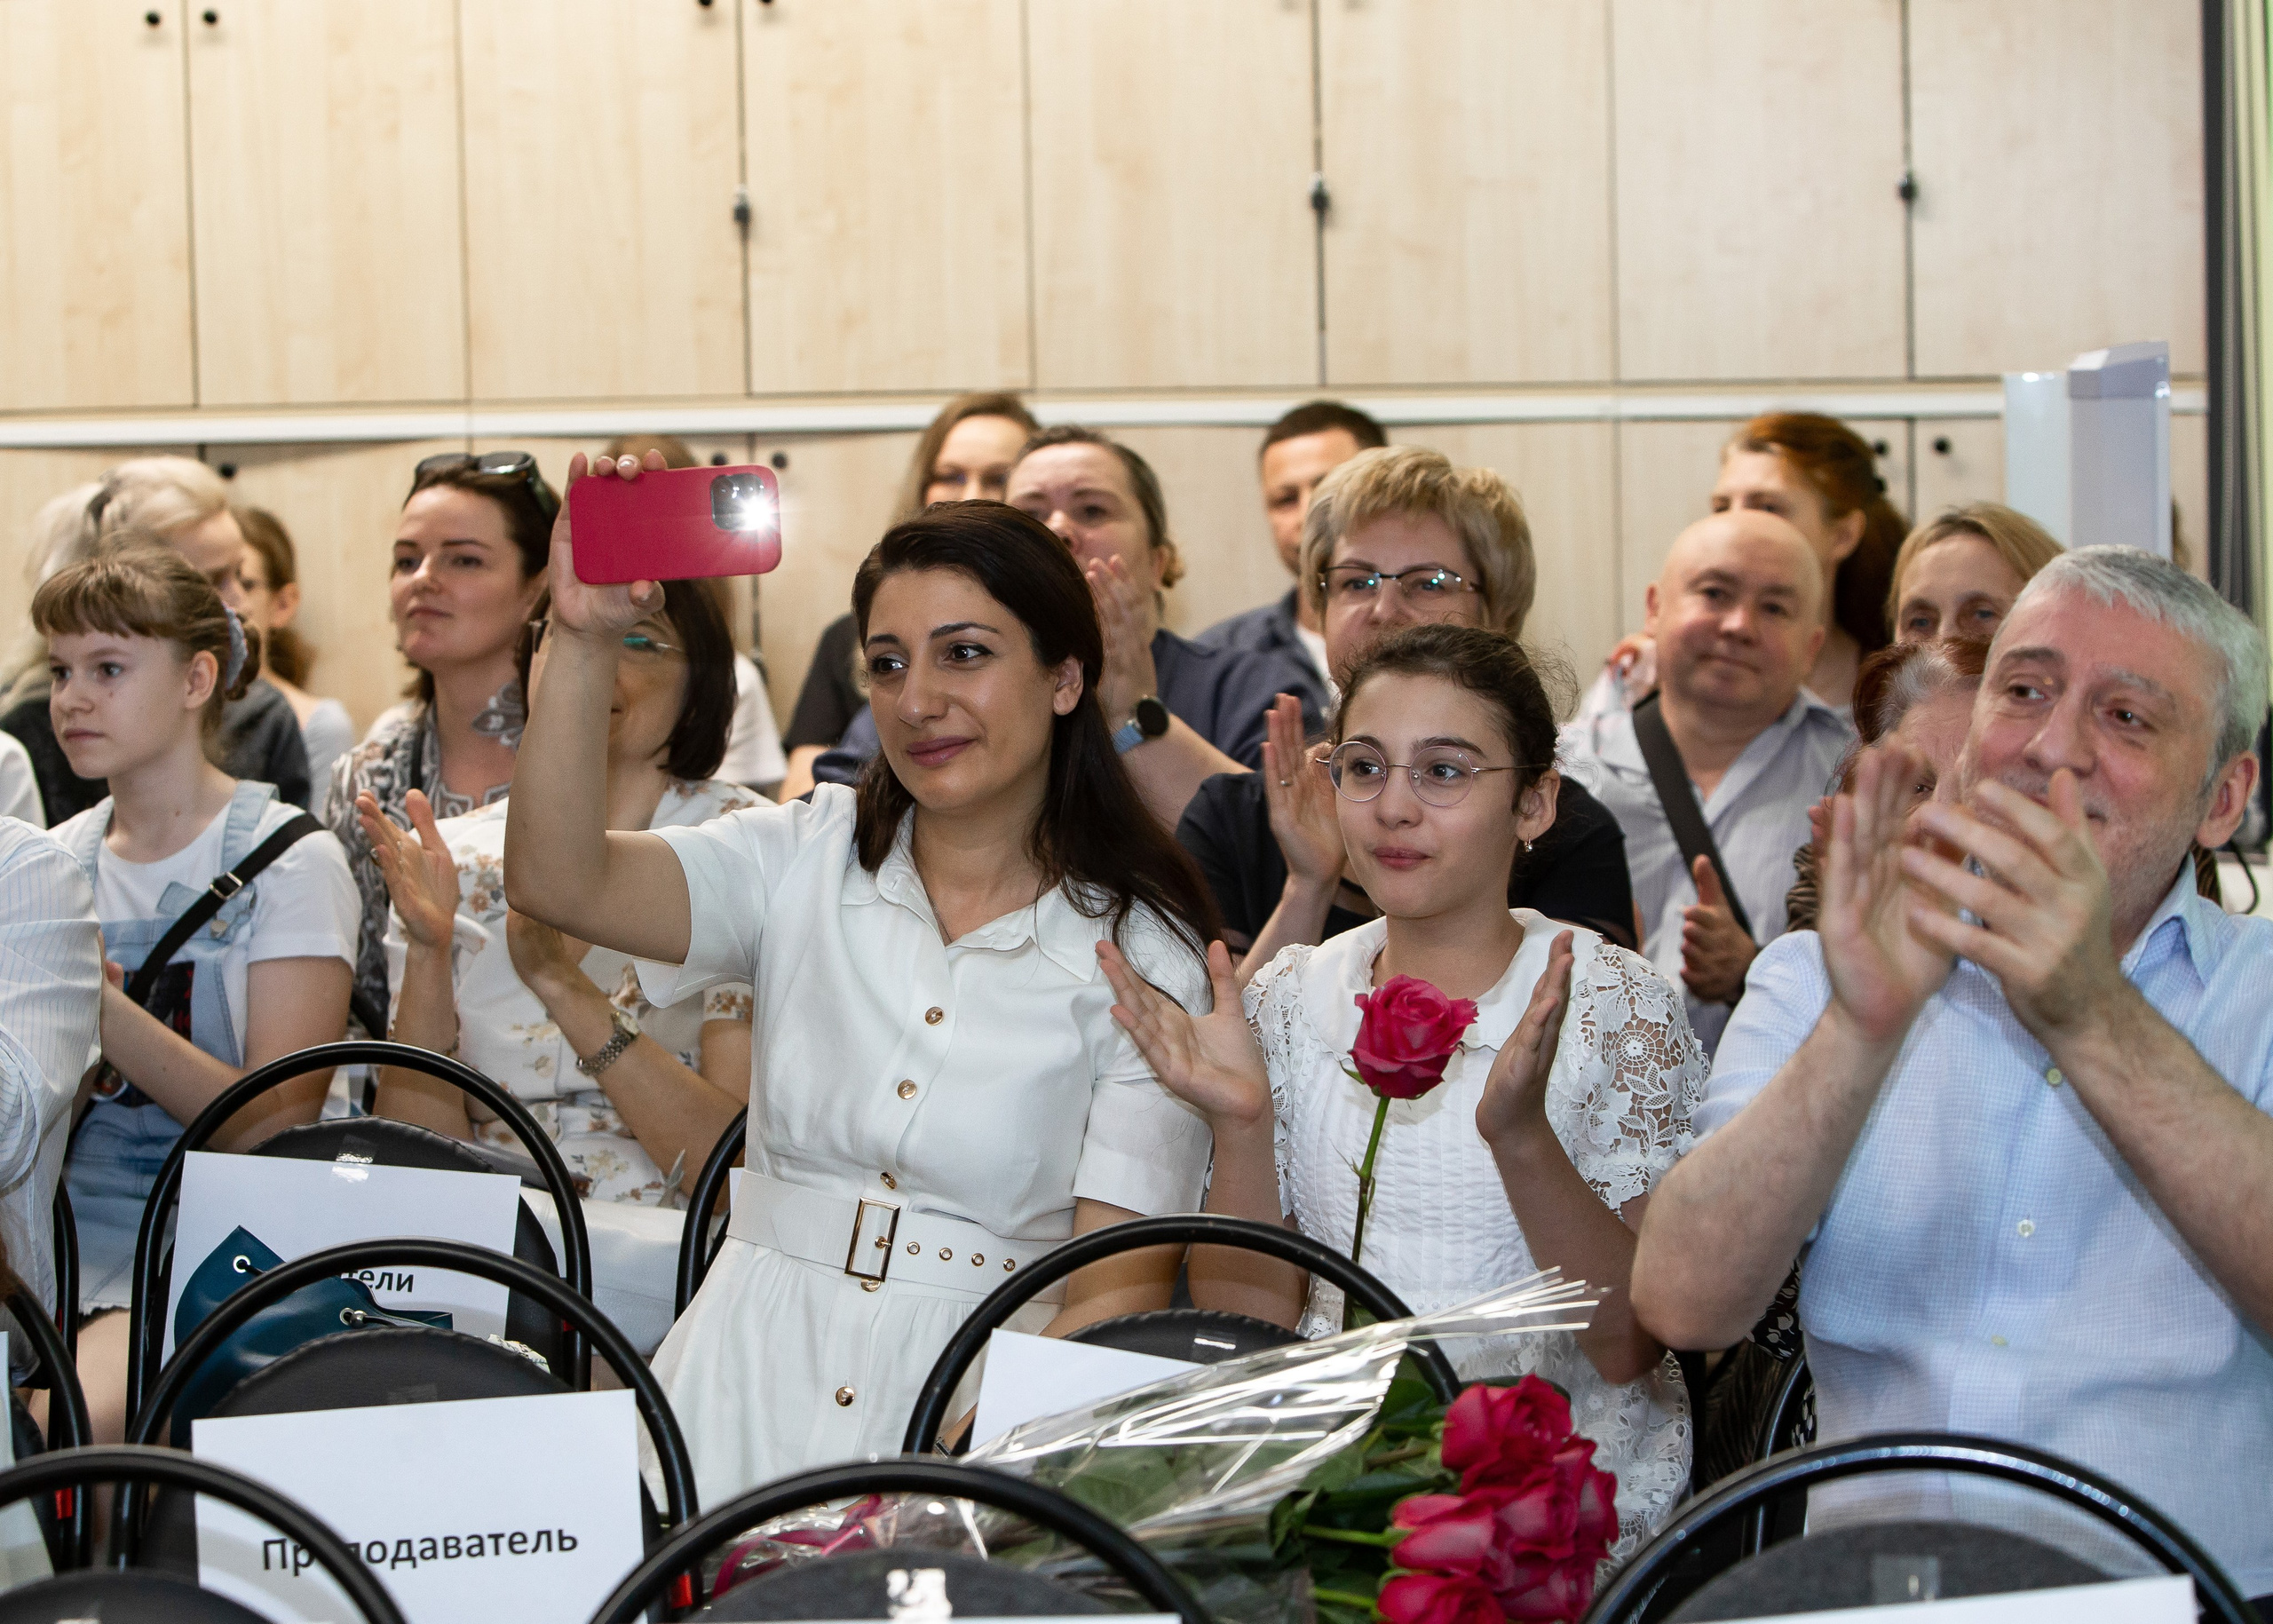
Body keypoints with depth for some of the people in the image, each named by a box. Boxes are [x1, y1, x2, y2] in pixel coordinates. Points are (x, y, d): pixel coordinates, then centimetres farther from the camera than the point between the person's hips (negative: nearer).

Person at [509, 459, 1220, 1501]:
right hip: (753, 1376, 2)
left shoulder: (1143, 953, 1)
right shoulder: (803, 862, 10)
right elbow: (556, 880, -6)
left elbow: (1123, 1285, -4)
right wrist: (585, 642, -18)